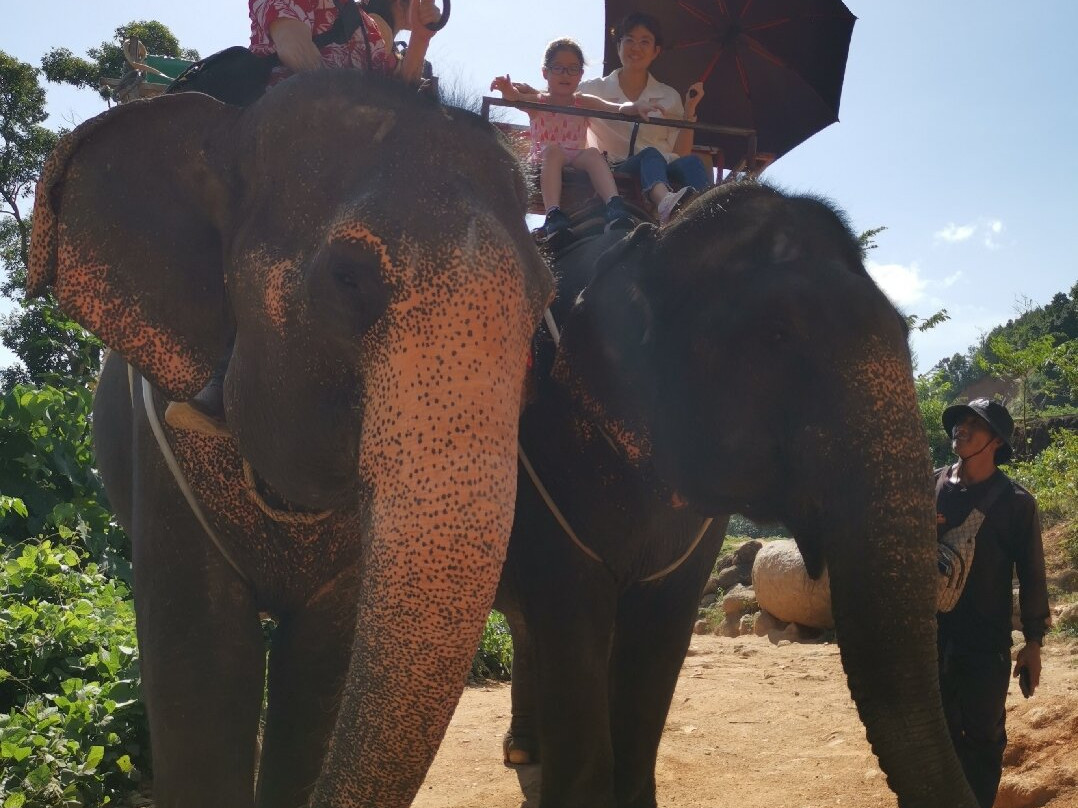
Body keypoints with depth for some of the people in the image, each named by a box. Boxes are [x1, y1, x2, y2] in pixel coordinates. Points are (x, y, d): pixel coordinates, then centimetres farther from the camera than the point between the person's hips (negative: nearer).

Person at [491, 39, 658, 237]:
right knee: (552, 150, -32)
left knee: (592, 152, -29)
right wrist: (508, 91, -40)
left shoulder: (584, 103, 11)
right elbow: (515, 98, -15)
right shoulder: (536, 103, 8)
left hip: (576, 163, 1)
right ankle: (553, 214, -49)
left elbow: (619, 108, -5)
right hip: (542, 165, -1)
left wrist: (636, 106, -28)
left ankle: (614, 206, -50)